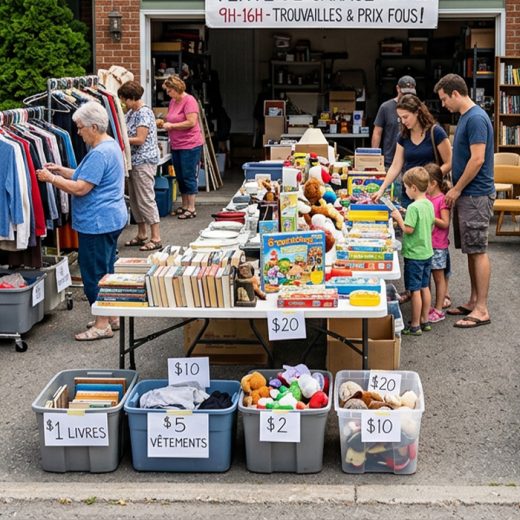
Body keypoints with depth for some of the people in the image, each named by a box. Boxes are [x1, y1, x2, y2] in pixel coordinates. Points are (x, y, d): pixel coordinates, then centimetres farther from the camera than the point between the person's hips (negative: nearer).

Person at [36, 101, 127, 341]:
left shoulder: (99, 154, -21)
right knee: (105, 270, 18)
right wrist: (61, 170, 12)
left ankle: (102, 325, 5)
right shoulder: (111, 145, 12)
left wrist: (50, 178, -12)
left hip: (97, 222, -11)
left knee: (94, 272, -2)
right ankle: (111, 317, 27)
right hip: (111, 219, 11)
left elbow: (80, 188, -22)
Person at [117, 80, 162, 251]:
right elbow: (126, 132, 16)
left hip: (144, 162, -10)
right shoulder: (131, 112, 13)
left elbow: (140, 139, -19)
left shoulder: (144, 113, -15)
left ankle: (156, 238, -3)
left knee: (146, 199, -7)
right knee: (135, 199, 14)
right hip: (133, 161, 10)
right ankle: (141, 234, 23)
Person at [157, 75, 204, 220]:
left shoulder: (189, 101, -12)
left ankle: (191, 208, 2)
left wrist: (171, 125, -16)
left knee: (189, 177, -4)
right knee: (180, 177, 13)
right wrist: (163, 123, 4)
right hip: (176, 146, 9)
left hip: (190, 145, -9)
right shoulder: (173, 102, 13)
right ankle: (184, 206, 23)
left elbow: (192, 122, -20)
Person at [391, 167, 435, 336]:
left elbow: (409, 229, -23)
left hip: (414, 254, -9)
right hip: (427, 252, 9)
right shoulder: (429, 204, 5)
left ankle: (415, 326, 6)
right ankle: (425, 321, 26)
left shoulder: (413, 207, -21)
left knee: (415, 291, -1)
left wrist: (399, 219, -7)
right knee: (425, 287, 16)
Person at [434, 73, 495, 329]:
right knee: (471, 250, 14)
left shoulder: (476, 119, -17)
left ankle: (481, 310, -1)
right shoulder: (464, 117, 14)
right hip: (465, 195, 10)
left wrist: (457, 189, -14)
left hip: (476, 195, -10)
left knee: (478, 251, -5)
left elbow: (477, 159, -21)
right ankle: (473, 301, 22)